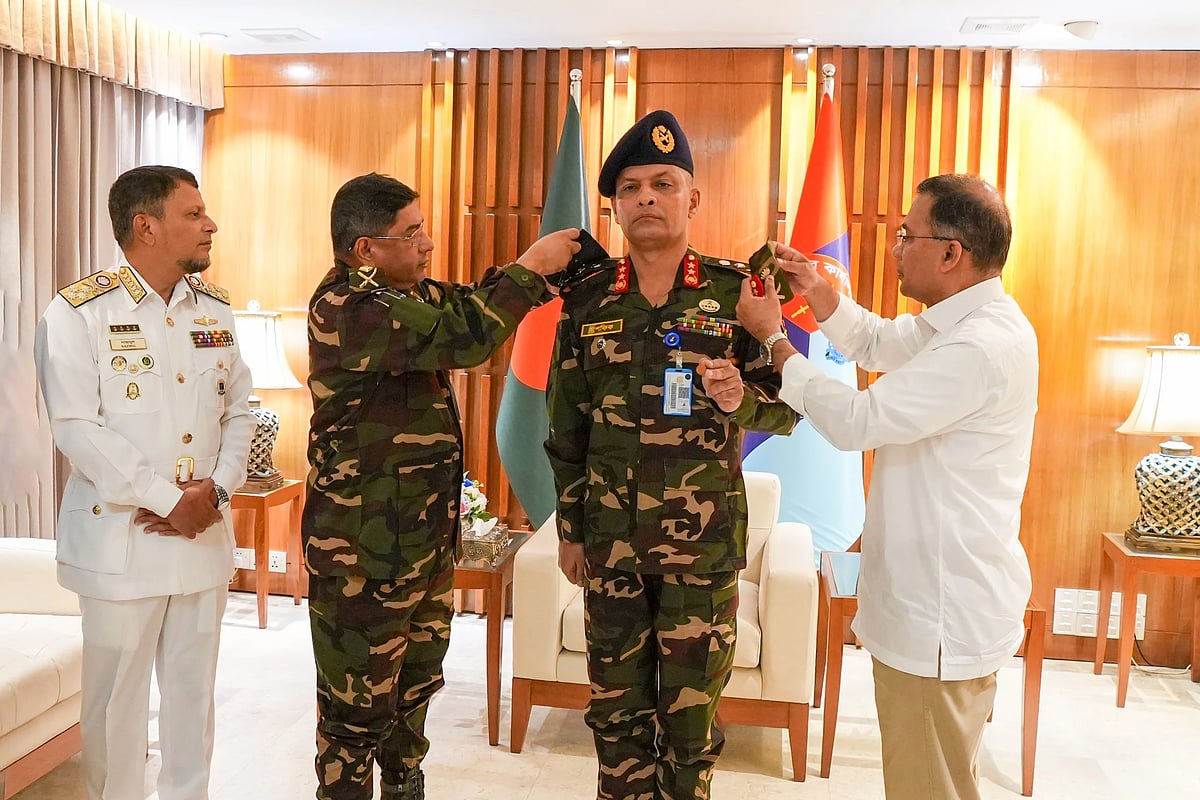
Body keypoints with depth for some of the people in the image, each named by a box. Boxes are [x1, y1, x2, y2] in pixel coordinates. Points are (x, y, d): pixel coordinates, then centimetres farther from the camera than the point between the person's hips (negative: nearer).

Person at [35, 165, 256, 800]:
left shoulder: (214, 308, 8)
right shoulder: (78, 312, -8)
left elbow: (239, 410, 9)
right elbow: (76, 426, -14)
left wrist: (216, 489, -7)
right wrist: (169, 501, -16)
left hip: (206, 532, 5)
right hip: (121, 538, -4)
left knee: (193, 688, 14)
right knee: (116, 694, 8)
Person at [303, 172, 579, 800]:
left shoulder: (413, 293, 8)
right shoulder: (345, 307, -21)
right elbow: (462, 337, -30)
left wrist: (555, 270, 2)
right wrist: (528, 268, -18)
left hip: (427, 537, 9)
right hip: (364, 551, -9)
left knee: (417, 684, 23)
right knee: (360, 704, 6)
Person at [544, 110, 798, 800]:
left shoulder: (737, 290, -6)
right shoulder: (588, 300, 1)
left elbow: (787, 406, -3)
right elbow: (566, 426, 8)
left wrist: (742, 400, -25)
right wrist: (570, 528, 8)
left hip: (705, 542, -2)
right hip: (610, 540, 2)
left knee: (691, 709, 11)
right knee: (617, 704, 16)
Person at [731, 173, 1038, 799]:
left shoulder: (983, 346, -26)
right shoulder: (957, 322, 7)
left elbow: (857, 420, -25)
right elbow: (877, 343, 22)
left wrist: (773, 337, -14)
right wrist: (817, 291, 4)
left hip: (944, 618, -10)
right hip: (930, 600, 10)